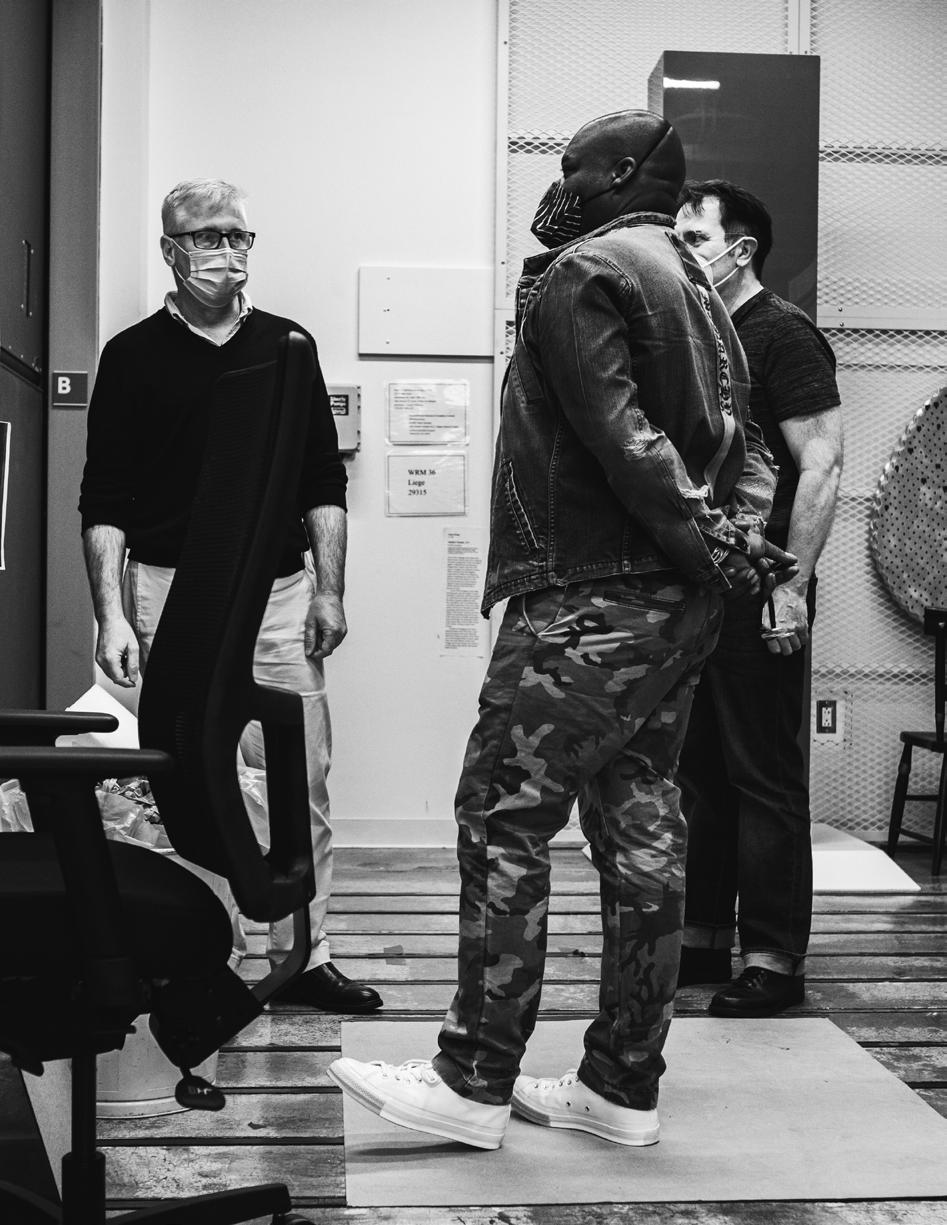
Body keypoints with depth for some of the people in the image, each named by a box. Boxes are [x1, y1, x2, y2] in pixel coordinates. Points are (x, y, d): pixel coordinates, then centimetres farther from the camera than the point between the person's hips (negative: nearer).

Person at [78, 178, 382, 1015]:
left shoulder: (288, 346, 10)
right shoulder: (133, 356, 4)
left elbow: (324, 482, 10)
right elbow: (103, 500, 0)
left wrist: (329, 591, 2)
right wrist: (111, 616, -9)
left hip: (280, 594, 2)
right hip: (170, 595, -2)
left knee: (302, 779, 1)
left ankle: (302, 954, 11)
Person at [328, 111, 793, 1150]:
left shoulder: (583, 274, -6)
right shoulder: (696, 292, 22)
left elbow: (621, 437, -18)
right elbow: (744, 448, 17)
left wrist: (706, 546, -13)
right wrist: (729, 541, 3)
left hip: (590, 601, -9)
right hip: (678, 609, 9)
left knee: (504, 822, -4)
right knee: (641, 832, 9)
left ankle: (474, 1082, 1)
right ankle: (622, 1087, 17)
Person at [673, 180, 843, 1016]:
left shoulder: (783, 335, -6)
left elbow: (822, 466, -14)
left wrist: (791, 583, -19)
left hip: (757, 594, -8)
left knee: (765, 779, -2)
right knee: (699, 773, 12)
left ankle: (773, 959, 6)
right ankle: (704, 938, 23)